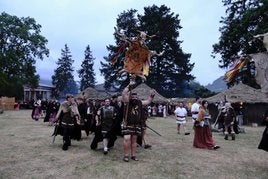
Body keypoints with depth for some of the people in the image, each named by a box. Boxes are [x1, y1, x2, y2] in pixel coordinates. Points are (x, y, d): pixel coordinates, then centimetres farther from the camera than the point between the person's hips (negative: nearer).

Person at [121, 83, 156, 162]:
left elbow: (148, 101, 18)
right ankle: (126, 155, 4)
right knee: (127, 139, -13)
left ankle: (133, 155, 24)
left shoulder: (139, 103, 6)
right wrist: (128, 87, -20)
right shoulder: (127, 102, -8)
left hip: (136, 125, 5)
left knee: (134, 140, 12)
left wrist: (152, 96, 5)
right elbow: (123, 94, -23)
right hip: (127, 124, -5)